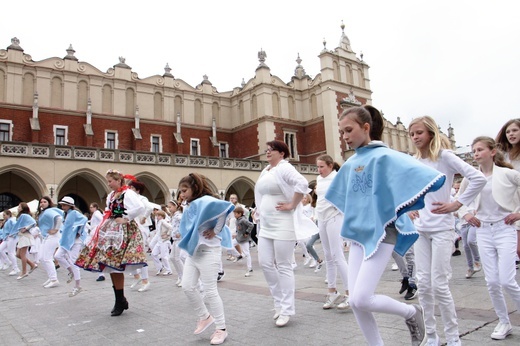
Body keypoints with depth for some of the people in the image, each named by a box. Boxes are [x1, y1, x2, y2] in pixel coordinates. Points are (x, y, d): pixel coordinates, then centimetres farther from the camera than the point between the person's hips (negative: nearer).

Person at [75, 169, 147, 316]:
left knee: (116, 267, -7)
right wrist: (105, 225, 11)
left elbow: (140, 208, -28)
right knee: (111, 266, 9)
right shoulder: (111, 195, 15)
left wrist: (126, 218, -18)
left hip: (122, 232, -9)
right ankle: (120, 300, 21)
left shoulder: (128, 194, -12)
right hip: (110, 232, 9)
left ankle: (120, 301, 7)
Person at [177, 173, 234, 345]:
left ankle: (221, 329, 13)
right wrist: (187, 240, 7)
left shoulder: (205, 200, -15)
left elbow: (225, 207, -32)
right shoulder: (190, 206, 13)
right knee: (188, 286, 6)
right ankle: (205, 316, 27)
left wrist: (215, 230, -23)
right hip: (192, 252, 9)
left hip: (208, 252, -9)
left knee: (210, 291, -2)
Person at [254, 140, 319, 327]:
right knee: (265, 262, 8)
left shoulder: (284, 168, -12)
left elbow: (302, 184, -29)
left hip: (283, 225, -9)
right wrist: (259, 213, 17)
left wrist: (292, 205, -22)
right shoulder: (265, 171, 15)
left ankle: (286, 309, 10)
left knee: (284, 266, -2)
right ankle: (279, 301, 25)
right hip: (266, 226, 9)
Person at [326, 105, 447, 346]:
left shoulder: (383, 156, -11)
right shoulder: (349, 164, 10)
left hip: (381, 234, -7)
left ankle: (411, 313, 18)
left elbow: (424, 175, -23)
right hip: (358, 235, 7)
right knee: (354, 301, 3)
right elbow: (340, 196, 27)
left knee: (360, 299, -10)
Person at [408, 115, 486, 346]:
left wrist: (457, 204, -15)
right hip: (420, 229, 5)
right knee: (423, 284, 6)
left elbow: (478, 178, -16)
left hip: (441, 228, -5)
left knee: (439, 284, -4)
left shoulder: (444, 156, -8)